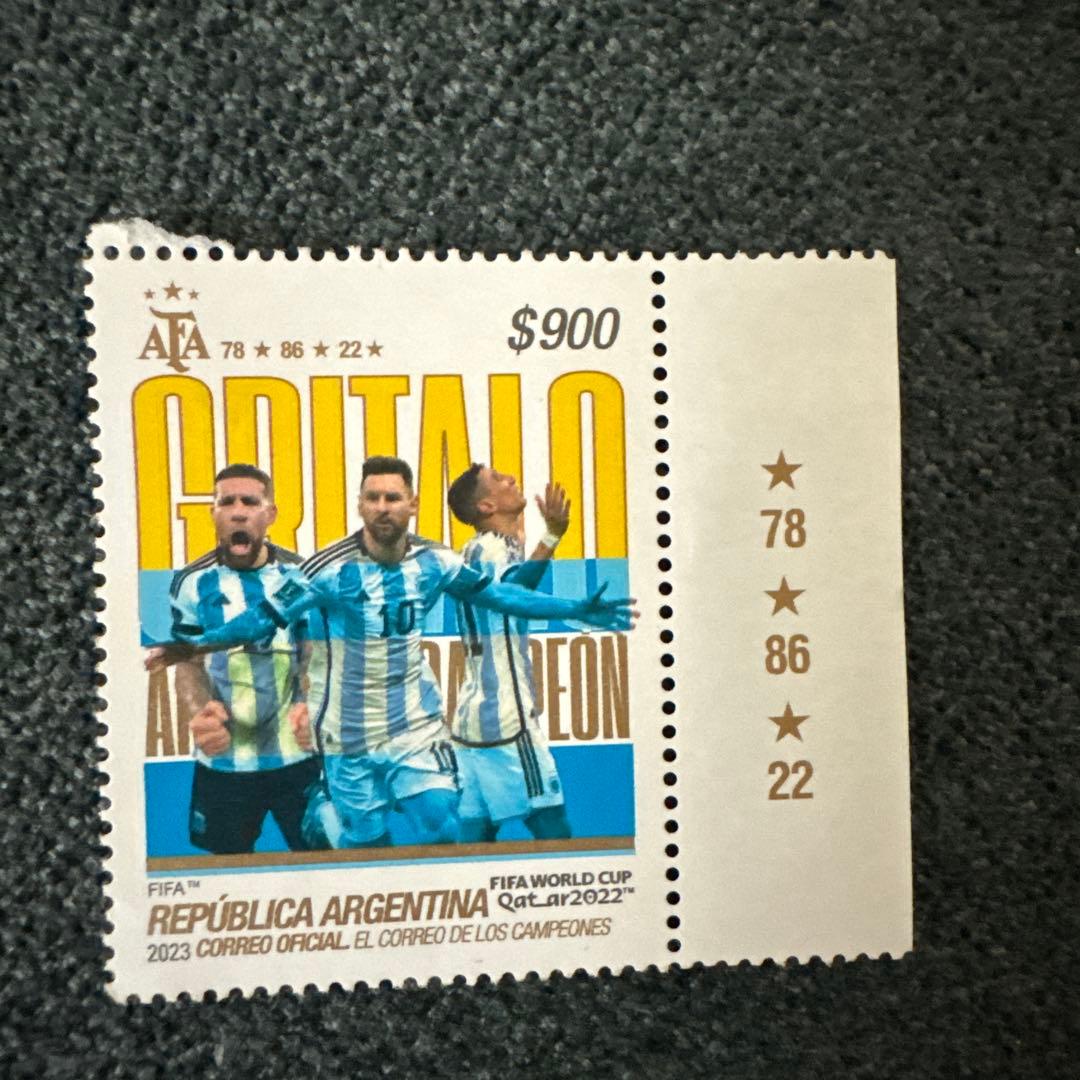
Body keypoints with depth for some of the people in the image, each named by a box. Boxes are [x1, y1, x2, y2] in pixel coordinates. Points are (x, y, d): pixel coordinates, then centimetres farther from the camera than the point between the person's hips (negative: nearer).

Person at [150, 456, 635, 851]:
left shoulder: (434, 561, -4)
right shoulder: (331, 567, -15)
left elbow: (498, 593, 4)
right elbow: (267, 615, -15)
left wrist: (578, 609, 1)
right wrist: (198, 642, -28)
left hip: (417, 723, 2)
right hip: (348, 733, -2)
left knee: (441, 830, 0)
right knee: (364, 839, 10)